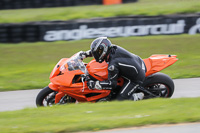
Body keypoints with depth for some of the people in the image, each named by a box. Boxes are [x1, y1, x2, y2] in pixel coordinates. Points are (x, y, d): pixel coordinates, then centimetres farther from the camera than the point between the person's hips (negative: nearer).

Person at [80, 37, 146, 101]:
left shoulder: (113, 65, -28)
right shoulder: (113, 48, -4)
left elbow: (111, 84, -24)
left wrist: (94, 84, -20)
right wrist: (85, 54, 11)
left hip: (136, 79, -9)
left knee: (121, 98, -7)